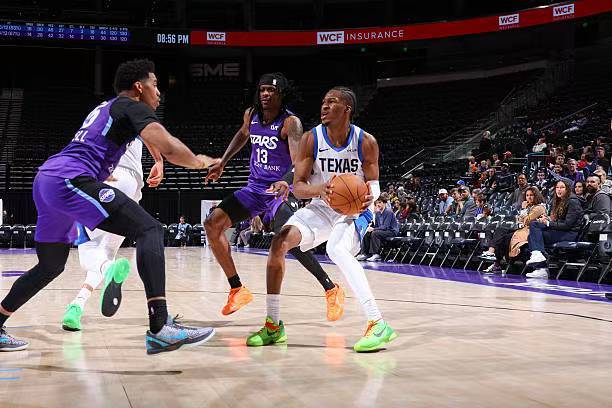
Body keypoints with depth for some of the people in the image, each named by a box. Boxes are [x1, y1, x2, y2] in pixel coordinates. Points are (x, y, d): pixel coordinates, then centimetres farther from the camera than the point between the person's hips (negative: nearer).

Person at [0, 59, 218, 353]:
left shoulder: (106, 108, 29)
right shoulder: (133, 107, 0)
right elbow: (169, 148, -13)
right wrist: (199, 162, 4)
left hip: (45, 179, 10)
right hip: (70, 181, -10)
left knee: (50, 267, 25)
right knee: (149, 230, -15)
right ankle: (160, 329, -29)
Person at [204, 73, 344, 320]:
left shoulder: (290, 122, -18)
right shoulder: (251, 115, 1)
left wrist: (285, 181, -51)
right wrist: (223, 162, 20)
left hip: (280, 189, -7)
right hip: (255, 187, 7)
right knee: (212, 224, -4)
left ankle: (332, 290, -10)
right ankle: (238, 290, 6)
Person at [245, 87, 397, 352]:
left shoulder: (366, 142, -14)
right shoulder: (311, 139, -11)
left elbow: (374, 183, -6)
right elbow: (298, 186, -12)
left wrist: (370, 196, -31)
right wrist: (321, 188, -35)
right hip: (322, 207, 4)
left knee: (337, 250, -34)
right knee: (280, 242, -17)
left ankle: (378, 324, -34)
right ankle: (273, 326, -5)